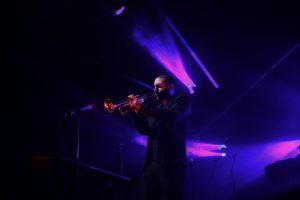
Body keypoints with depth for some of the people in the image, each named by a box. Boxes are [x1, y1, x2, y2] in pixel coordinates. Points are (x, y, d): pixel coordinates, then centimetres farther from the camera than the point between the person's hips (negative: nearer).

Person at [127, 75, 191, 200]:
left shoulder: (181, 99, 7)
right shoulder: (157, 106, 26)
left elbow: (172, 116, -14)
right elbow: (144, 130, 21)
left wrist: (143, 105, -12)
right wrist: (138, 111, 4)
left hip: (170, 162, -6)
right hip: (151, 163, 6)